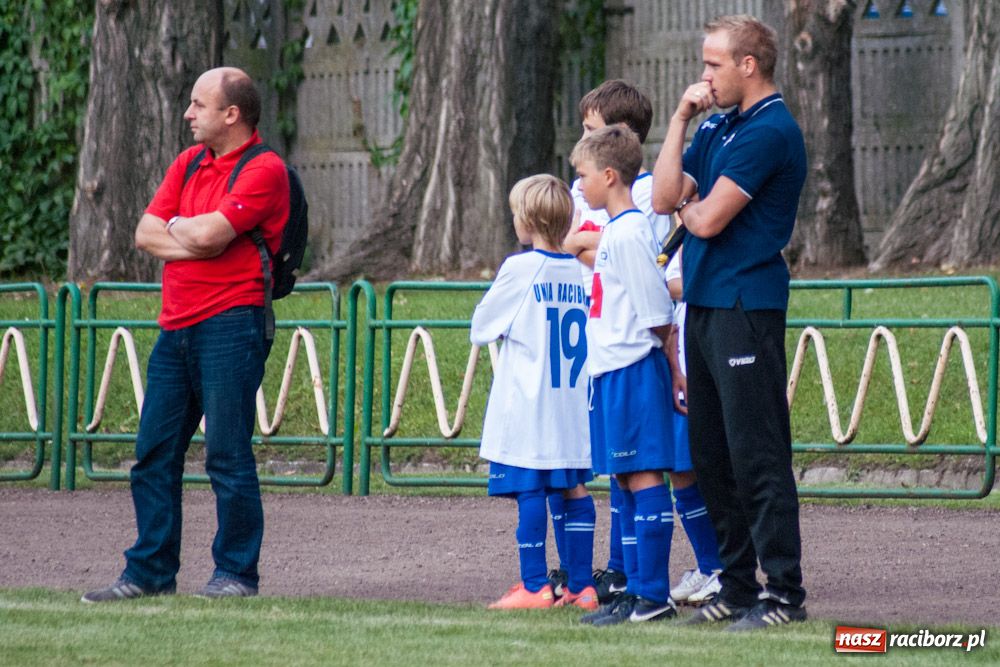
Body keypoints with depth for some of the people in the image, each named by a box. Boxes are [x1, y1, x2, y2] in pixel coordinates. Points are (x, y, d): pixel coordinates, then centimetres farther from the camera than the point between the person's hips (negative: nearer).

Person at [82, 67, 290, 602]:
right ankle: (150, 571, 13)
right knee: (154, 453, 7)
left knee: (227, 455, -7)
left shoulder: (264, 170, -7)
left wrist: (178, 226, 3)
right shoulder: (188, 163, 17)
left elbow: (208, 233, -18)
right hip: (176, 326, 8)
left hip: (229, 323, -8)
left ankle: (236, 573, 0)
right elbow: (146, 234, 9)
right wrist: (197, 238, -6)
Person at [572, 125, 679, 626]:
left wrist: (673, 372, -10)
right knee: (626, 478, 12)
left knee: (643, 475, -9)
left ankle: (654, 595, -9)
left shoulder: (629, 233, -15)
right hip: (611, 370, 10)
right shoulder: (614, 230, 16)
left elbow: (657, 315, -16)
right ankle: (638, 590, 17)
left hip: (633, 368, -10)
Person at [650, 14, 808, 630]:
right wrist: (680, 120, 5)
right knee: (712, 454, 11)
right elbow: (666, 198, 9)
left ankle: (784, 593, -7)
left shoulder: (771, 131, -13)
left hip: (746, 307, -10)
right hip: (705, 303, 10)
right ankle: (738, 587, 17)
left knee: (757, 454, -9)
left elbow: (708, 219, -16)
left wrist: (689, 206, 6)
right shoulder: (717, 127, 17)